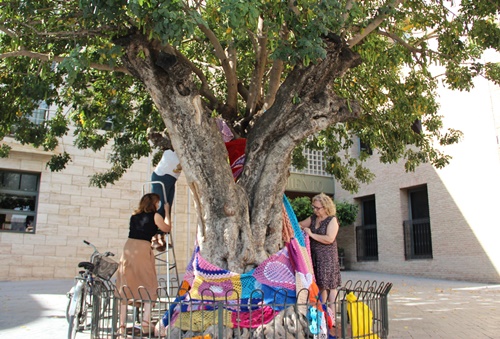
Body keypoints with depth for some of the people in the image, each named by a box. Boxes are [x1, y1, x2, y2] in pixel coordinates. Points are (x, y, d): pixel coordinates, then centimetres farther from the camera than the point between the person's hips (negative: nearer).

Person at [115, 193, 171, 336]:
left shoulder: (134, 215, 17)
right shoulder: (155, 216, 3)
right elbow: (167, 229, 16)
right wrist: (167, 213, 27)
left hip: (128, 248, 5)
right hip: (143, 249, -5)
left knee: (125, 288, 9)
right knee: (149, 287, 6)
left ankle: (122, 324, 10)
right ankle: (145, 323, -2)